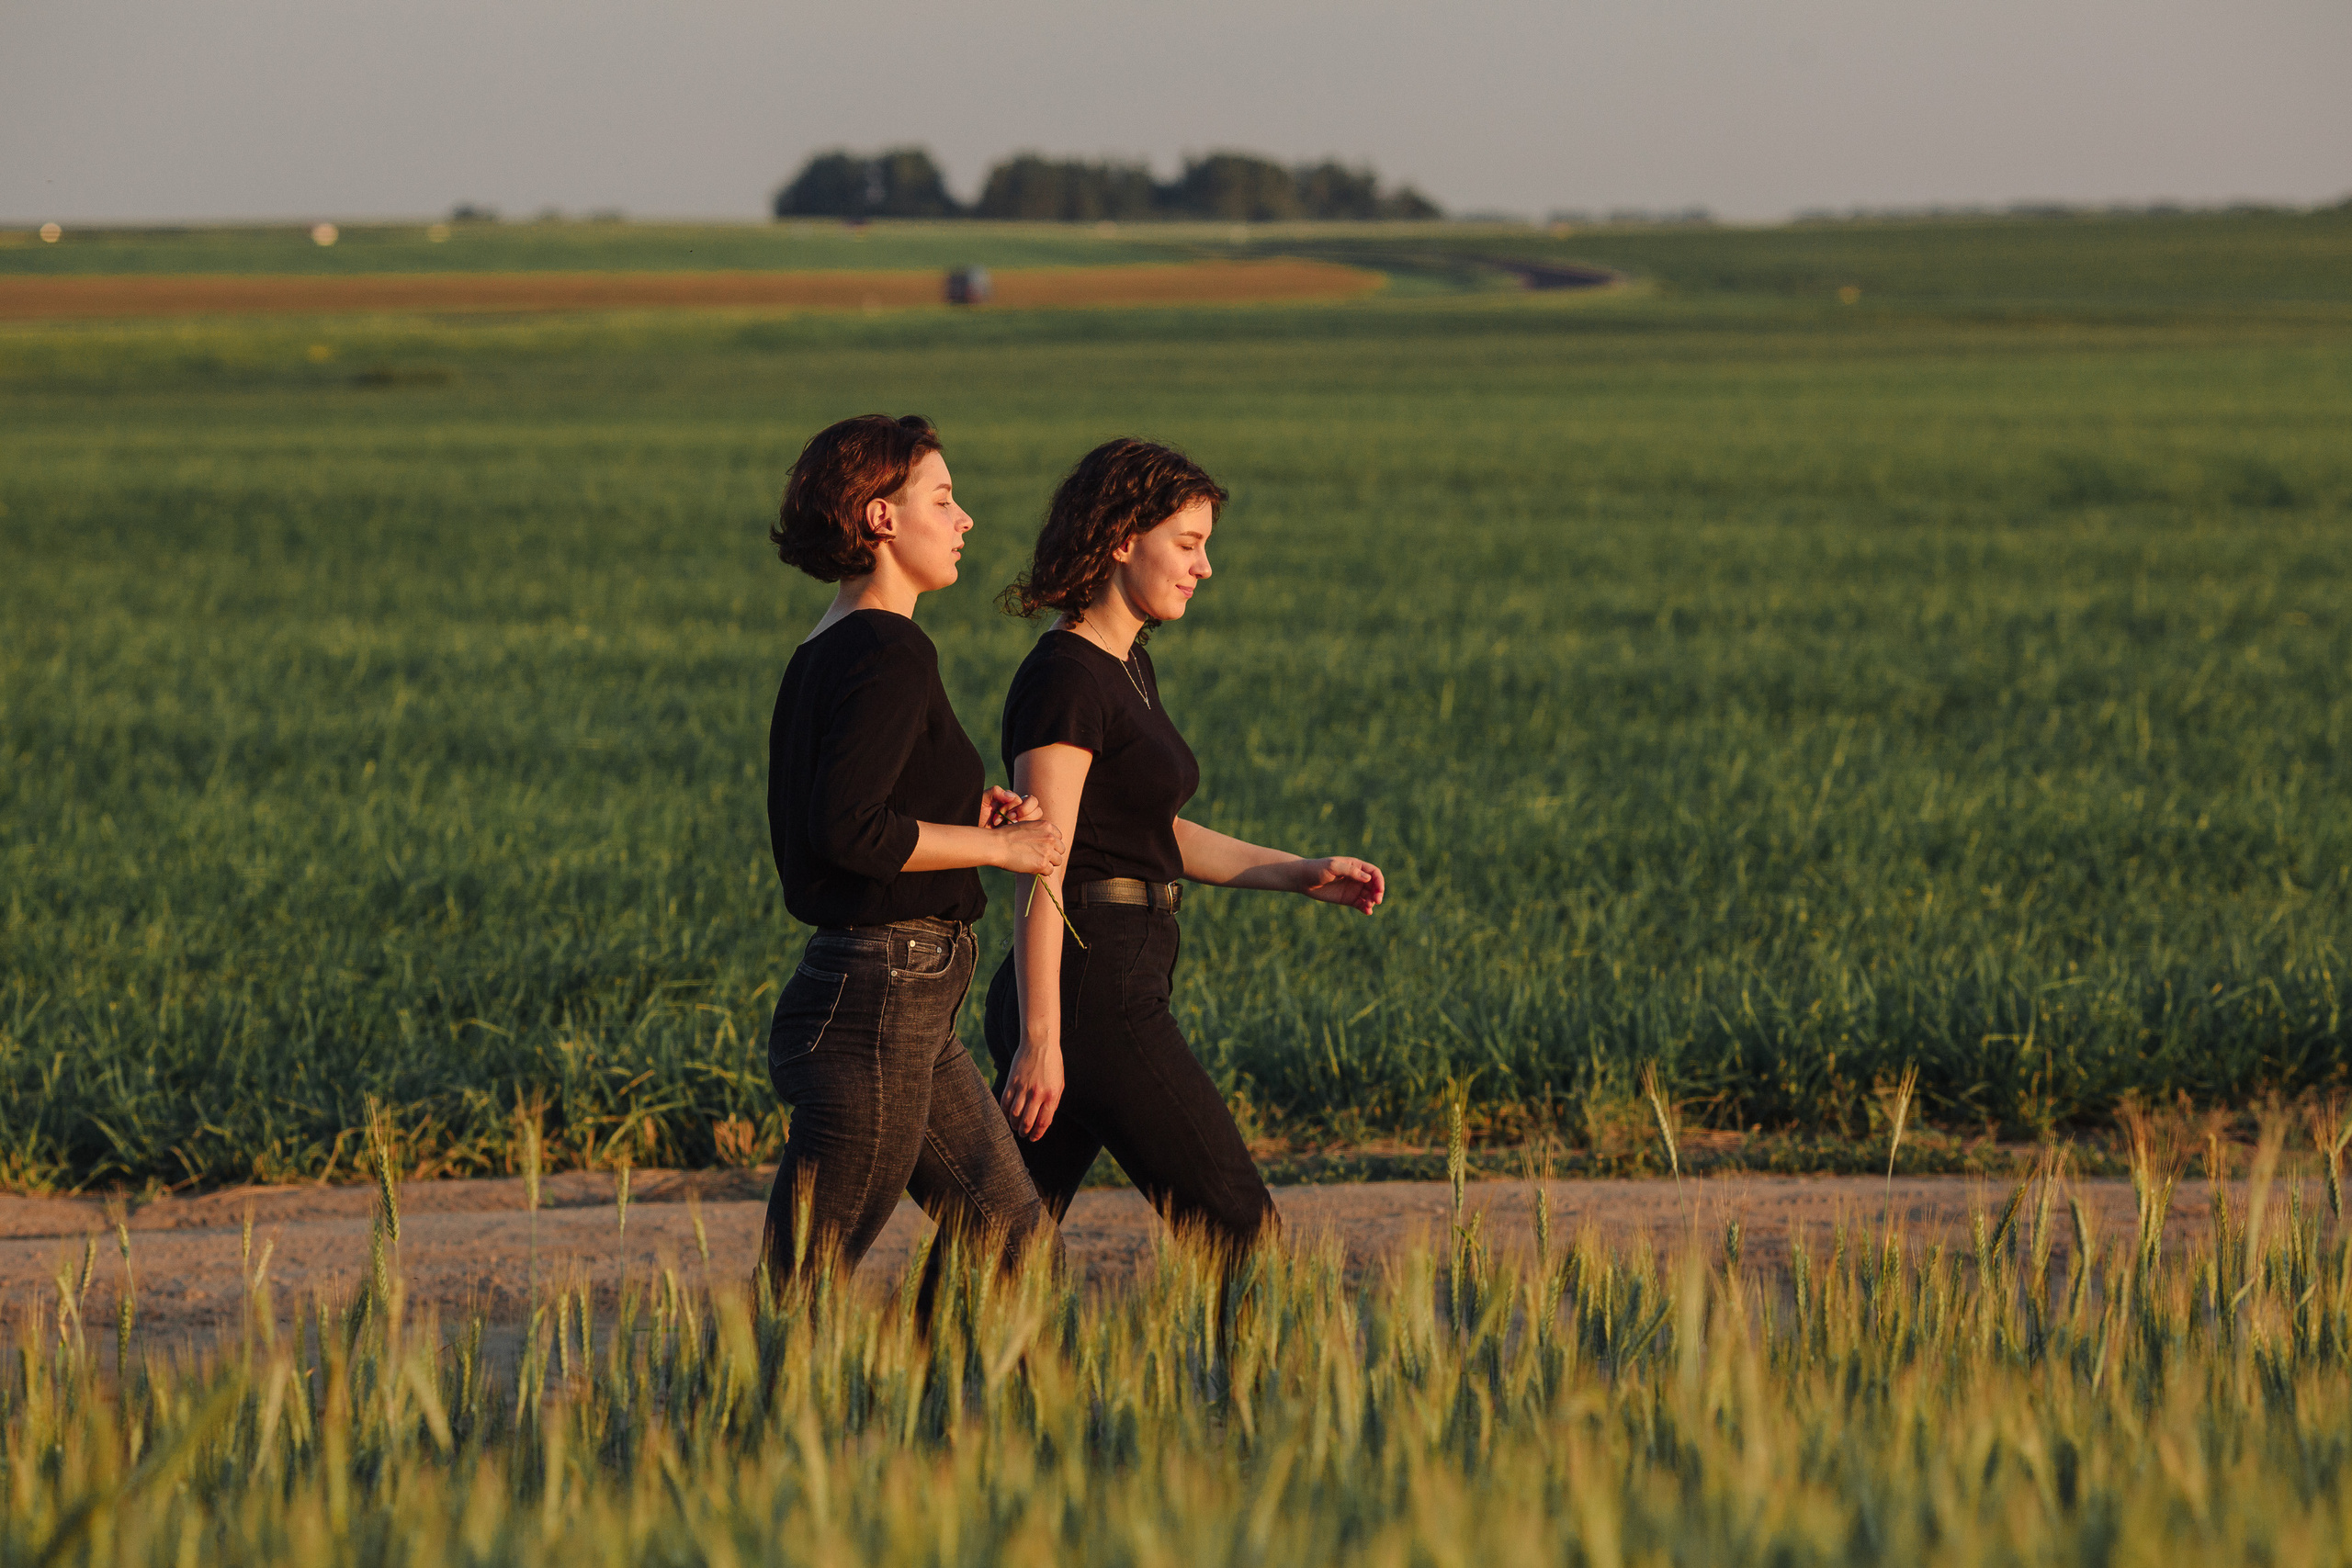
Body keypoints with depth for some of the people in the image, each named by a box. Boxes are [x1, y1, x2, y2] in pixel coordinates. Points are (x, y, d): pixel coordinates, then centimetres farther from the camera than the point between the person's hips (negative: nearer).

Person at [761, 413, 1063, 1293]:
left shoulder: (819, 657, 14)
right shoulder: (890, 654, -15)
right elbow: (846, 831, -23)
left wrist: (967, 814, 12)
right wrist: (997, 846, -12)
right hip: (881, 998, -10)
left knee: (1007, 1231, 12)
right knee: (802, 1285, -6)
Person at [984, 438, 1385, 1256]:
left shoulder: (1128, 667, 16)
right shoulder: (1066, 680, -13)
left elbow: (1157, 834, 25)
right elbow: (1041, 874, -18)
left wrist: (1300, 873, 18)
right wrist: (1040, 1039, -21)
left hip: (1121, 986, 9)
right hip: (1090, 992, -9)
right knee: (1235, 1221, -3)